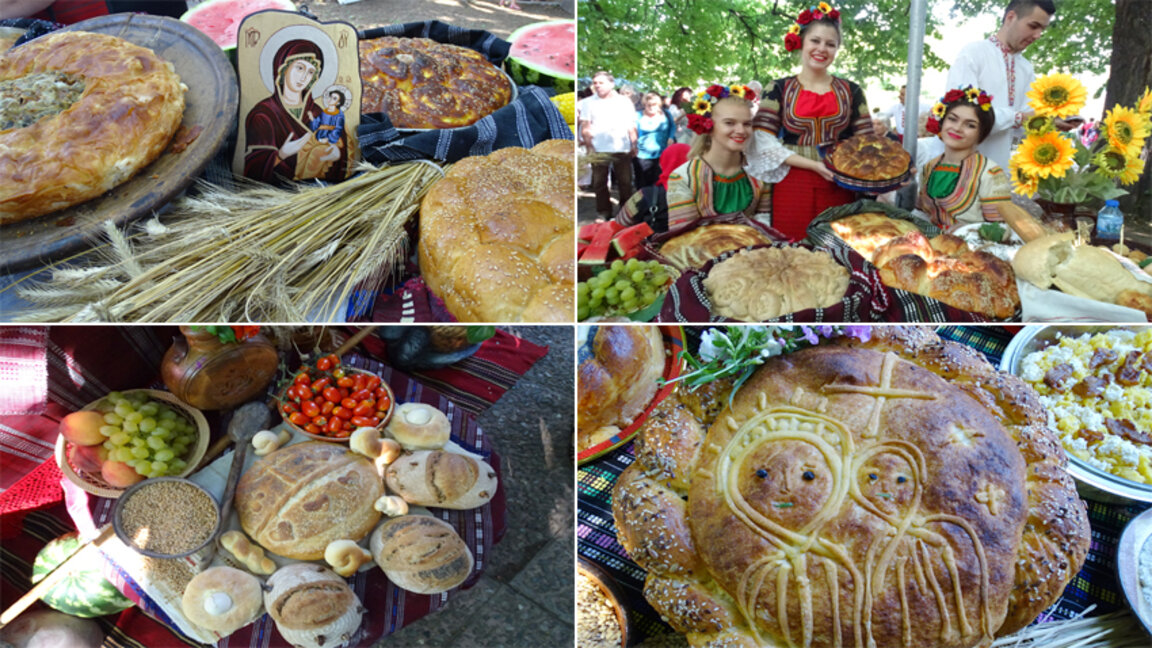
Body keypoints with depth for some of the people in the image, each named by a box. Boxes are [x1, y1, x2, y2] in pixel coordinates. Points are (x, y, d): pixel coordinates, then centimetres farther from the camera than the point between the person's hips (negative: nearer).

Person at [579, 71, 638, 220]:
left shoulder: (624, 101, 10)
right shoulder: (588, 103, 7)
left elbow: (631, 125, 12)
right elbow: (585, 127, 5)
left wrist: (634, 144, 4)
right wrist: (589, 146, -4)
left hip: (622, 148, 1)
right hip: (598, 150, 0)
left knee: (625, 182, 3)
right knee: (599, 183, 2)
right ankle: (603, 212, 11)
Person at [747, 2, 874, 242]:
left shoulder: (851, 92, 10)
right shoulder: (780, 89, 4)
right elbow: (764, 142, -5)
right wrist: (812, 164, -14)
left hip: (838, 190, 2)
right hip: (791, 188, -2)